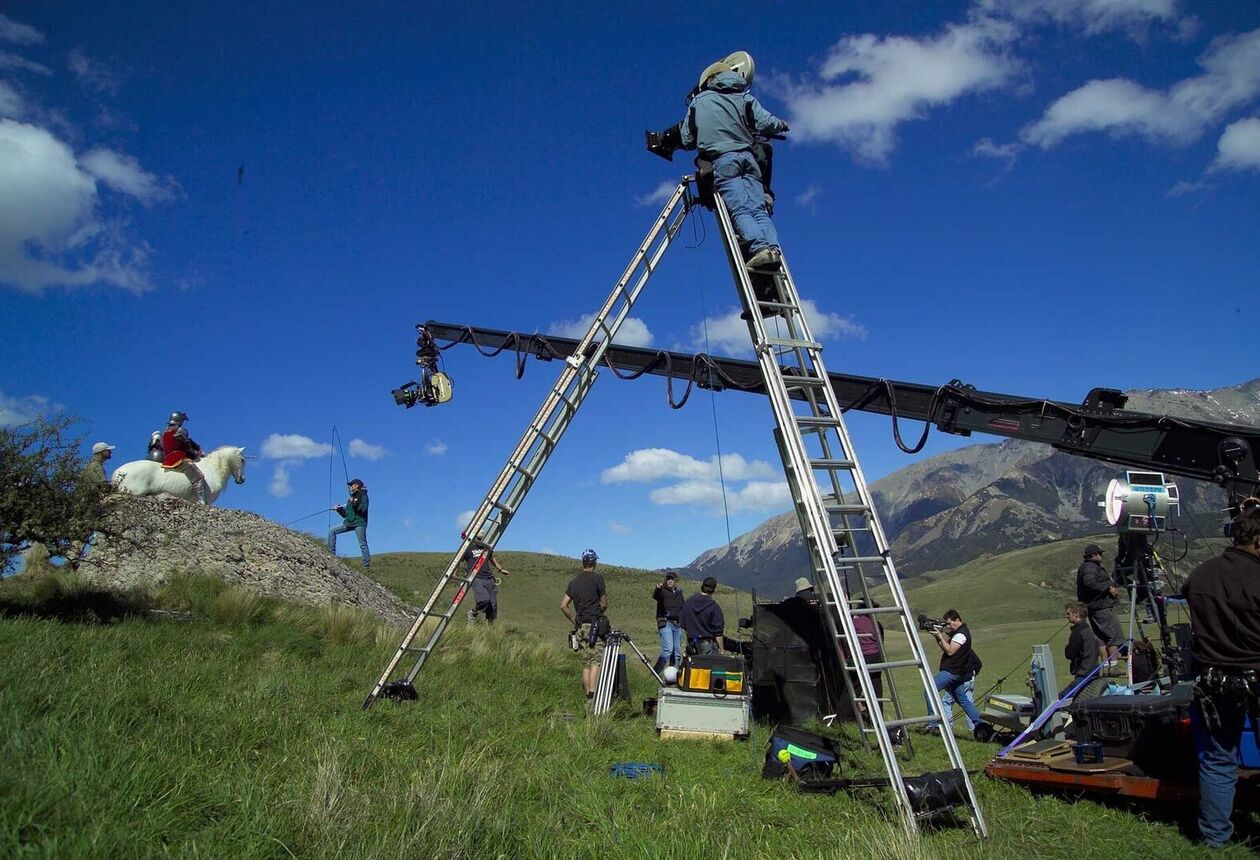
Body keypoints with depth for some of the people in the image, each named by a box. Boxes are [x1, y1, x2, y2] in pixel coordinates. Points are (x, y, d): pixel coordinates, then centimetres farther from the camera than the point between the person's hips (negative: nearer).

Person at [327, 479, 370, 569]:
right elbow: (345, 514, 21)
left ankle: (367, 565, -9)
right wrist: (339, 509, 5)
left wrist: (355, 503, -22)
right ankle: (332, 553, -1)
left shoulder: (363, 495, 1)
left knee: (362, 544, -9)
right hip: (349, 523, 8)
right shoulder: (352, 497, 22)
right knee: (332, 530, 1)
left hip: (359, 523, -8)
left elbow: (363, 509, -15)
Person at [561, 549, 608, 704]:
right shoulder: (597, 578, -4)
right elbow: (604, 604, 0)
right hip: (595, 624, -6)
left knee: (586, 664, 10)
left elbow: (563, 605, 11)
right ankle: (592, 695, -22)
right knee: (596, 661, -10)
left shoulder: (573, 582, 13)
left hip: (580, 627, 6)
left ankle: (588, 697, 10)